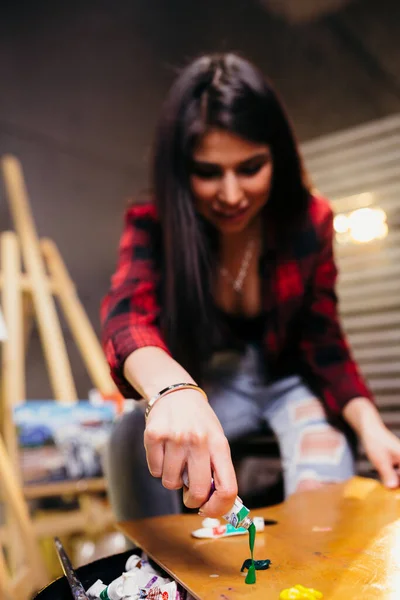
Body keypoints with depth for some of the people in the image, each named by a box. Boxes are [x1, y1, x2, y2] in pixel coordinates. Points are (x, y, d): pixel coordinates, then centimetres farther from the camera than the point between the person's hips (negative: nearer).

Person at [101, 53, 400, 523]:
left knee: (321, 483, -29)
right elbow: (127, 312, -39)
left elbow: (323, 339, -11)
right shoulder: (154, 225, -19)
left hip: (292, 381, 1)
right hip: (208, 387, 0)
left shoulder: (309, 219, -15)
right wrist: (173, 390, -63)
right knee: (133, 439, -28)